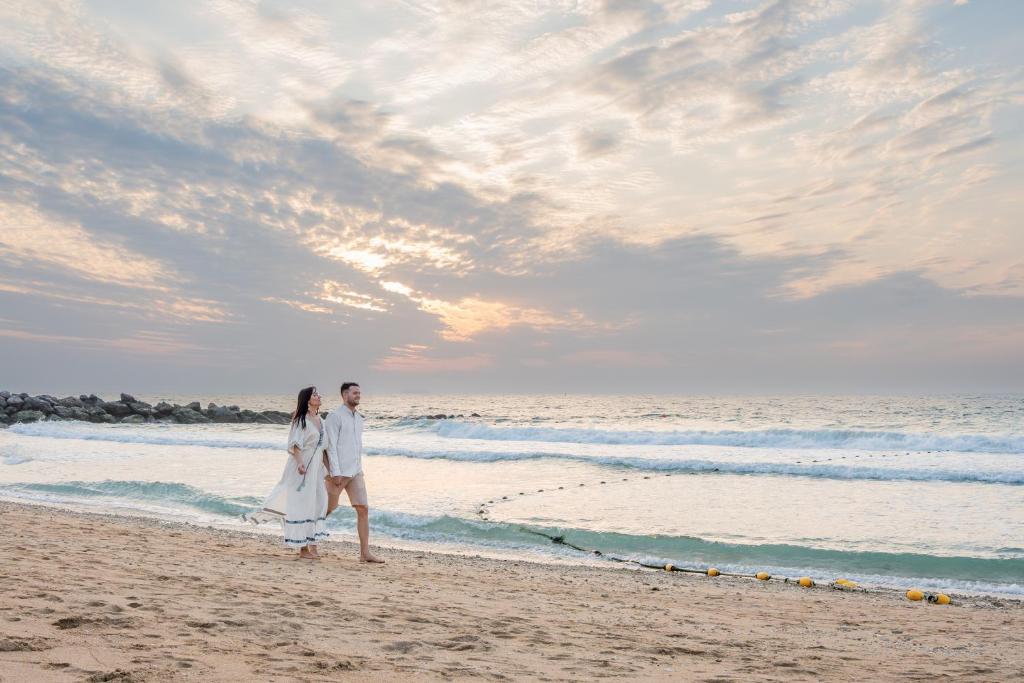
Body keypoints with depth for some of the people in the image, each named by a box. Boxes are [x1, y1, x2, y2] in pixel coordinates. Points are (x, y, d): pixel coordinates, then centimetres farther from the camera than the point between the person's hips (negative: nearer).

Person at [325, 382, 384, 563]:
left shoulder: (358, 418, 15)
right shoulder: (335, 416, -8)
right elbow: (331, 446, -14)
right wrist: (336, 473, -19)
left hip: (356, 472, 6)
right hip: (338, 472, -6)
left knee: (363, 509, -3)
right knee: (328, 509, 6)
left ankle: (365, 553, -3)